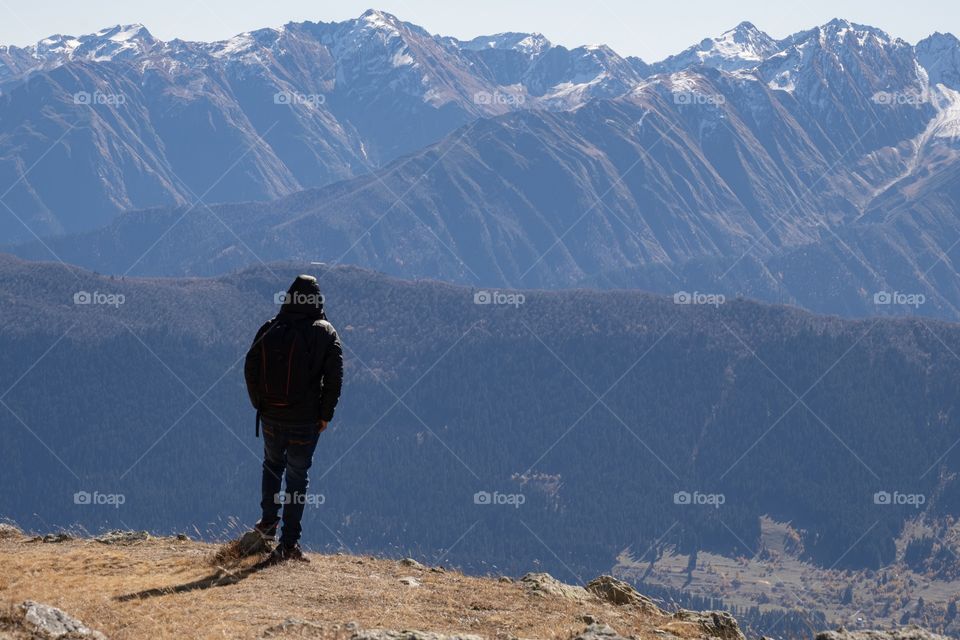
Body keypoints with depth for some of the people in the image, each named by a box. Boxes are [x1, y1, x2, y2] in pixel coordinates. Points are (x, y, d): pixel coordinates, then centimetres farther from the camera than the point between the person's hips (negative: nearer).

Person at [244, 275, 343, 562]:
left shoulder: (269, 330, -2)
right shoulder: (325, 334, -7)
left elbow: (250, 369, 0)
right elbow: (334, 377, -10)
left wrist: (259, 404, 11)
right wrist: (325, 415, 0)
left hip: (271, 417, 2)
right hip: (305, 420, -2)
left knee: (272, 464, 27)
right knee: (297, 476, 6)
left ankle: (268, 522, 26)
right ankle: (289, 543, 3)